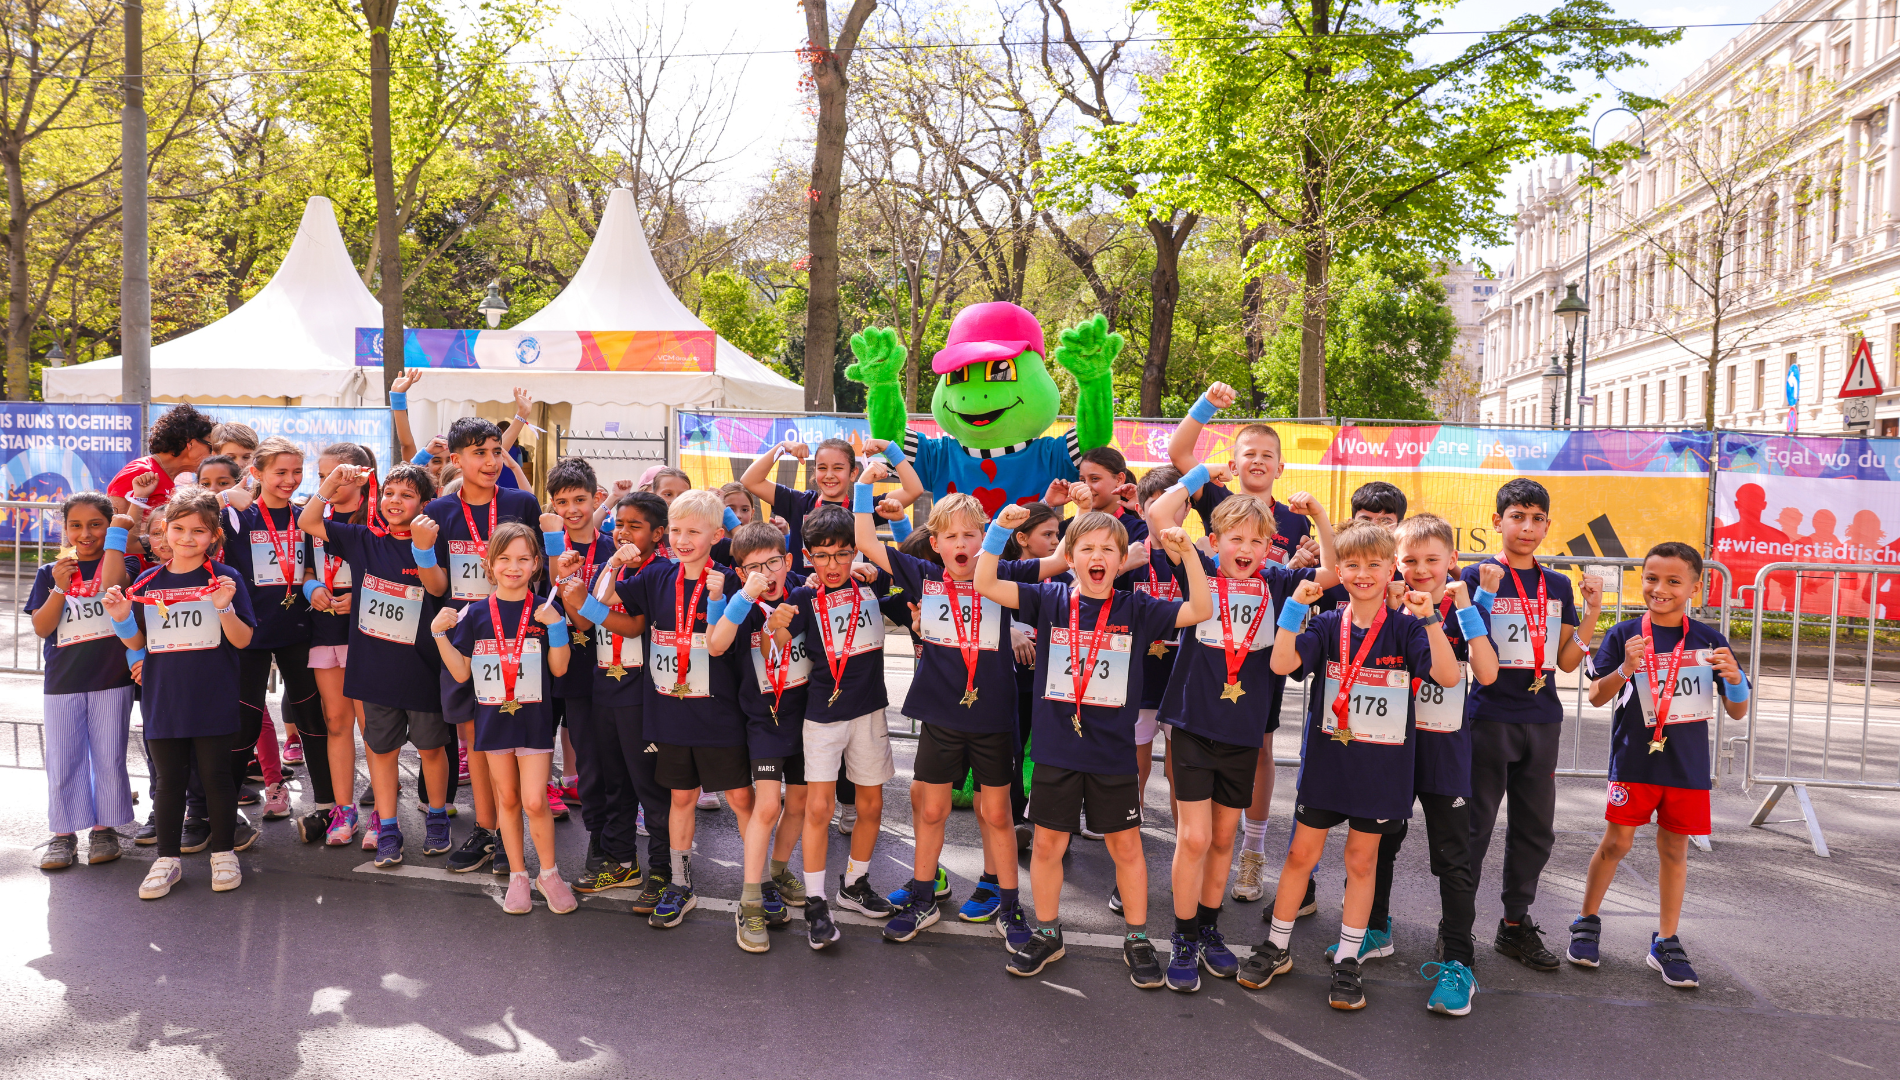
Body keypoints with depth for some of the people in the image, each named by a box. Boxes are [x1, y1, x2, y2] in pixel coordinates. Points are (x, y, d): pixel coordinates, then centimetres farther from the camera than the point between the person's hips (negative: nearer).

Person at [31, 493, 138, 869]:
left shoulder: (120, 563, 2)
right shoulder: (49, 573, 7)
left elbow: (113, 583, -24)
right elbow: (41, 628, 0)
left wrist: (117, 533, -14)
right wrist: (60, 588, -15)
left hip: (111, 679, -2)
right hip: (63, 682, 2)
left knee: (109, 758, 5)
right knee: (62, 760, 5)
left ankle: (104, 828, 17)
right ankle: (64, 834, 16)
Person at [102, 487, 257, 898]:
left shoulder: (225, 578, -4)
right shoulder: (147, 582, 5)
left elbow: (243, 640, -7)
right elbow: (137, 644, 11)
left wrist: (224, 607, -23)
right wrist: (121, 618, -7)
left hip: (213, 699, -3)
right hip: (162, 698, 3)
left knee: (215, 774, 5)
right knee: (168, 778, 11)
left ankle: (223, 854, 19)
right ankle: (167, 858, 22)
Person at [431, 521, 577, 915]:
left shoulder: (545, 612, -4)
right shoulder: (475, 614, -1)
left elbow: (559, 668, -6)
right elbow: (461, 672, 0)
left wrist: (556, 626, -18)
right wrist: (440, 633, -10)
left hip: (534, 717, -2)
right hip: (494, 716, 2)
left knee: (534, 801, -6)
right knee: (507, 798, 12)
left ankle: (549, 873, 14)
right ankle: (517, 875, 26)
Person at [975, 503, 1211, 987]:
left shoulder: (1136, 609, -2)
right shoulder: (1050, 600, -2)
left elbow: (1201, 611, -9)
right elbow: (985, 584, -8)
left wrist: (1187, 553, -19)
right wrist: (1000, 529, -18)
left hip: (1113, 752, 0)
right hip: (1055, 750, 1)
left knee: (1126, 845, 9)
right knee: (1047, 843, 10)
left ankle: (1137, 941, 26)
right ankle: (1047, 934, 30)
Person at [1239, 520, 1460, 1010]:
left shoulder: (1406, 628, -6)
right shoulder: (1327, 625, -2)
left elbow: (1449, 676, -19)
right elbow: (1282, 664, -16)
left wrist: (1430, 619, -29)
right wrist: (1296, 606, -22)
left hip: (1381, 765, -1)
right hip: (1327, 758, 1)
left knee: (1362, 860, 10)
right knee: (1302, 853, 8)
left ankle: (1347, 961, 23)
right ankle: (1276, 948, 23)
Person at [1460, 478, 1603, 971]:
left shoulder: (1558, 586, 11)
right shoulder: (1477, 578, -4)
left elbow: (1565, 661, 10)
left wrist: (1592, 612, 0)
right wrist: (1485, 596, -21)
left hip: (1542, 721, 5)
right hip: (1488, 717, -5)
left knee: (1535, 828, 11)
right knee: (1474, 824, -1)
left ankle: (1516, 923, 25)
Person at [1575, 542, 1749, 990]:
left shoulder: (1709, 641, 2)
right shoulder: (1624, 635, -4)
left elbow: (1738, 712, 4)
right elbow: (1596, 698, -8)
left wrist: (1733, 678, -17)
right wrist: (1626, 670, -26)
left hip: (1688, 764, 2)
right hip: (1635, 759, -2)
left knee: (1675, 849, 9)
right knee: (1617, 843, 1)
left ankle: (1665, 943, 20)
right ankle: (1587, 923, 20)